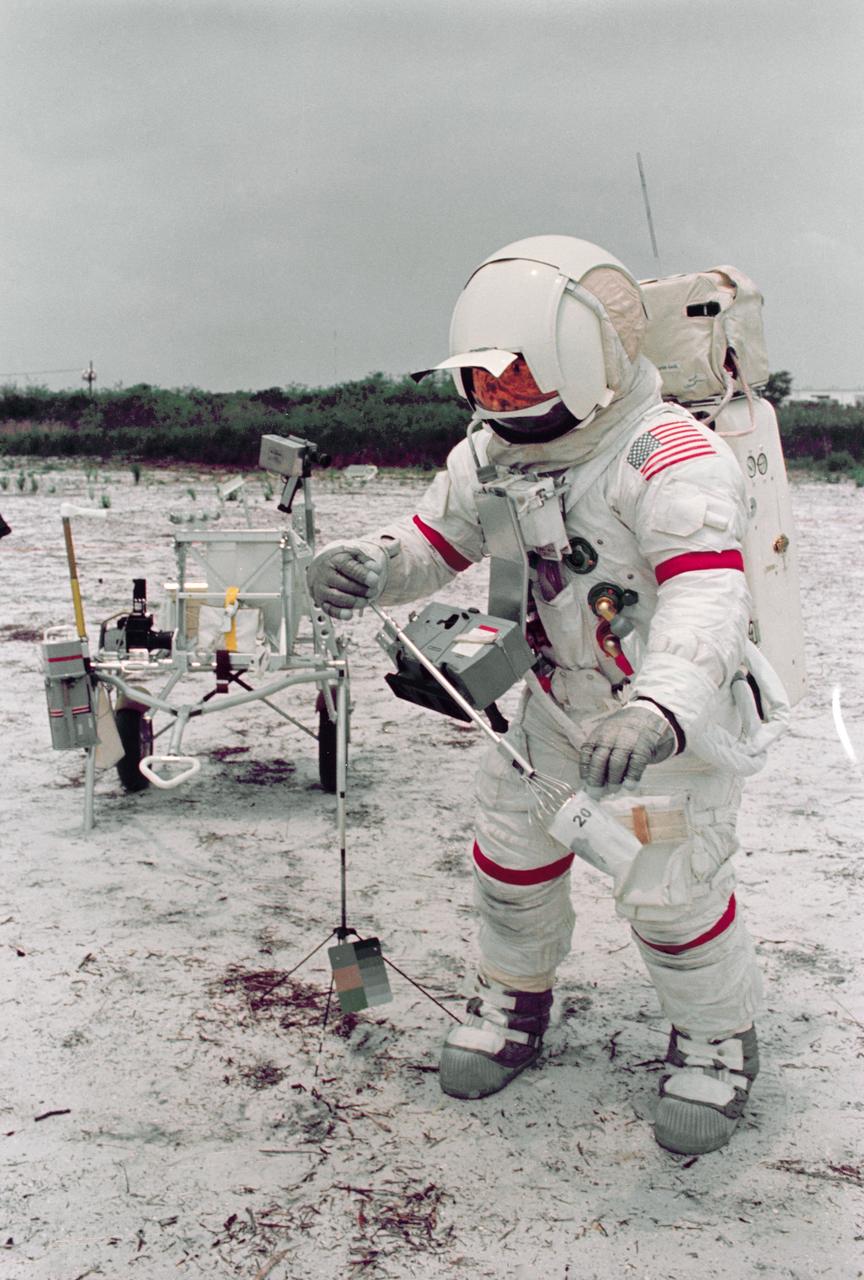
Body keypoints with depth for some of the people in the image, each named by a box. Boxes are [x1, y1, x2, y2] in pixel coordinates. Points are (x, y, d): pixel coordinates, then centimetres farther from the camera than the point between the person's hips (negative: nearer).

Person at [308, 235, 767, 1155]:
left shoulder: (669, 460, -31)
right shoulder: (492, 455, -6)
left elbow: (706, 598, -44)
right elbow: (431, 542, 0)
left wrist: (660, 713, -62)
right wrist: (362, 568, -24)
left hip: (676, 710, -6)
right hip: (558, 699, 7)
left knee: (670, 890, -6)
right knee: (510, 851, 12)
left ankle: (717, 1041, 25)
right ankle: (516, 1001, 39)